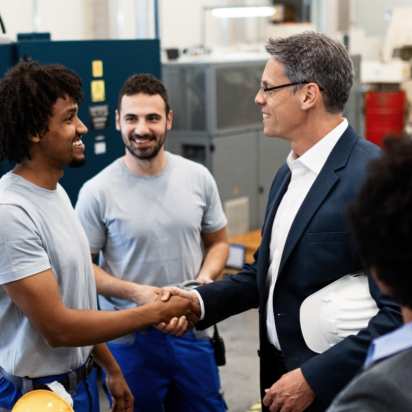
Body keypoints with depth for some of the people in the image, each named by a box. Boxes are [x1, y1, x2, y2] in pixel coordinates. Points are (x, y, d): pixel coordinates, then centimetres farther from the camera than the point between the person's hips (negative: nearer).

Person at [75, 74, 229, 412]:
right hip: (129, 342, -3)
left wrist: (206, 278, -8)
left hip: (192, 333, 3)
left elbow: (218, 242, 12)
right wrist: (135, 293, -19)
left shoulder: (198, 178, 0)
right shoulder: (97, 192, -10)